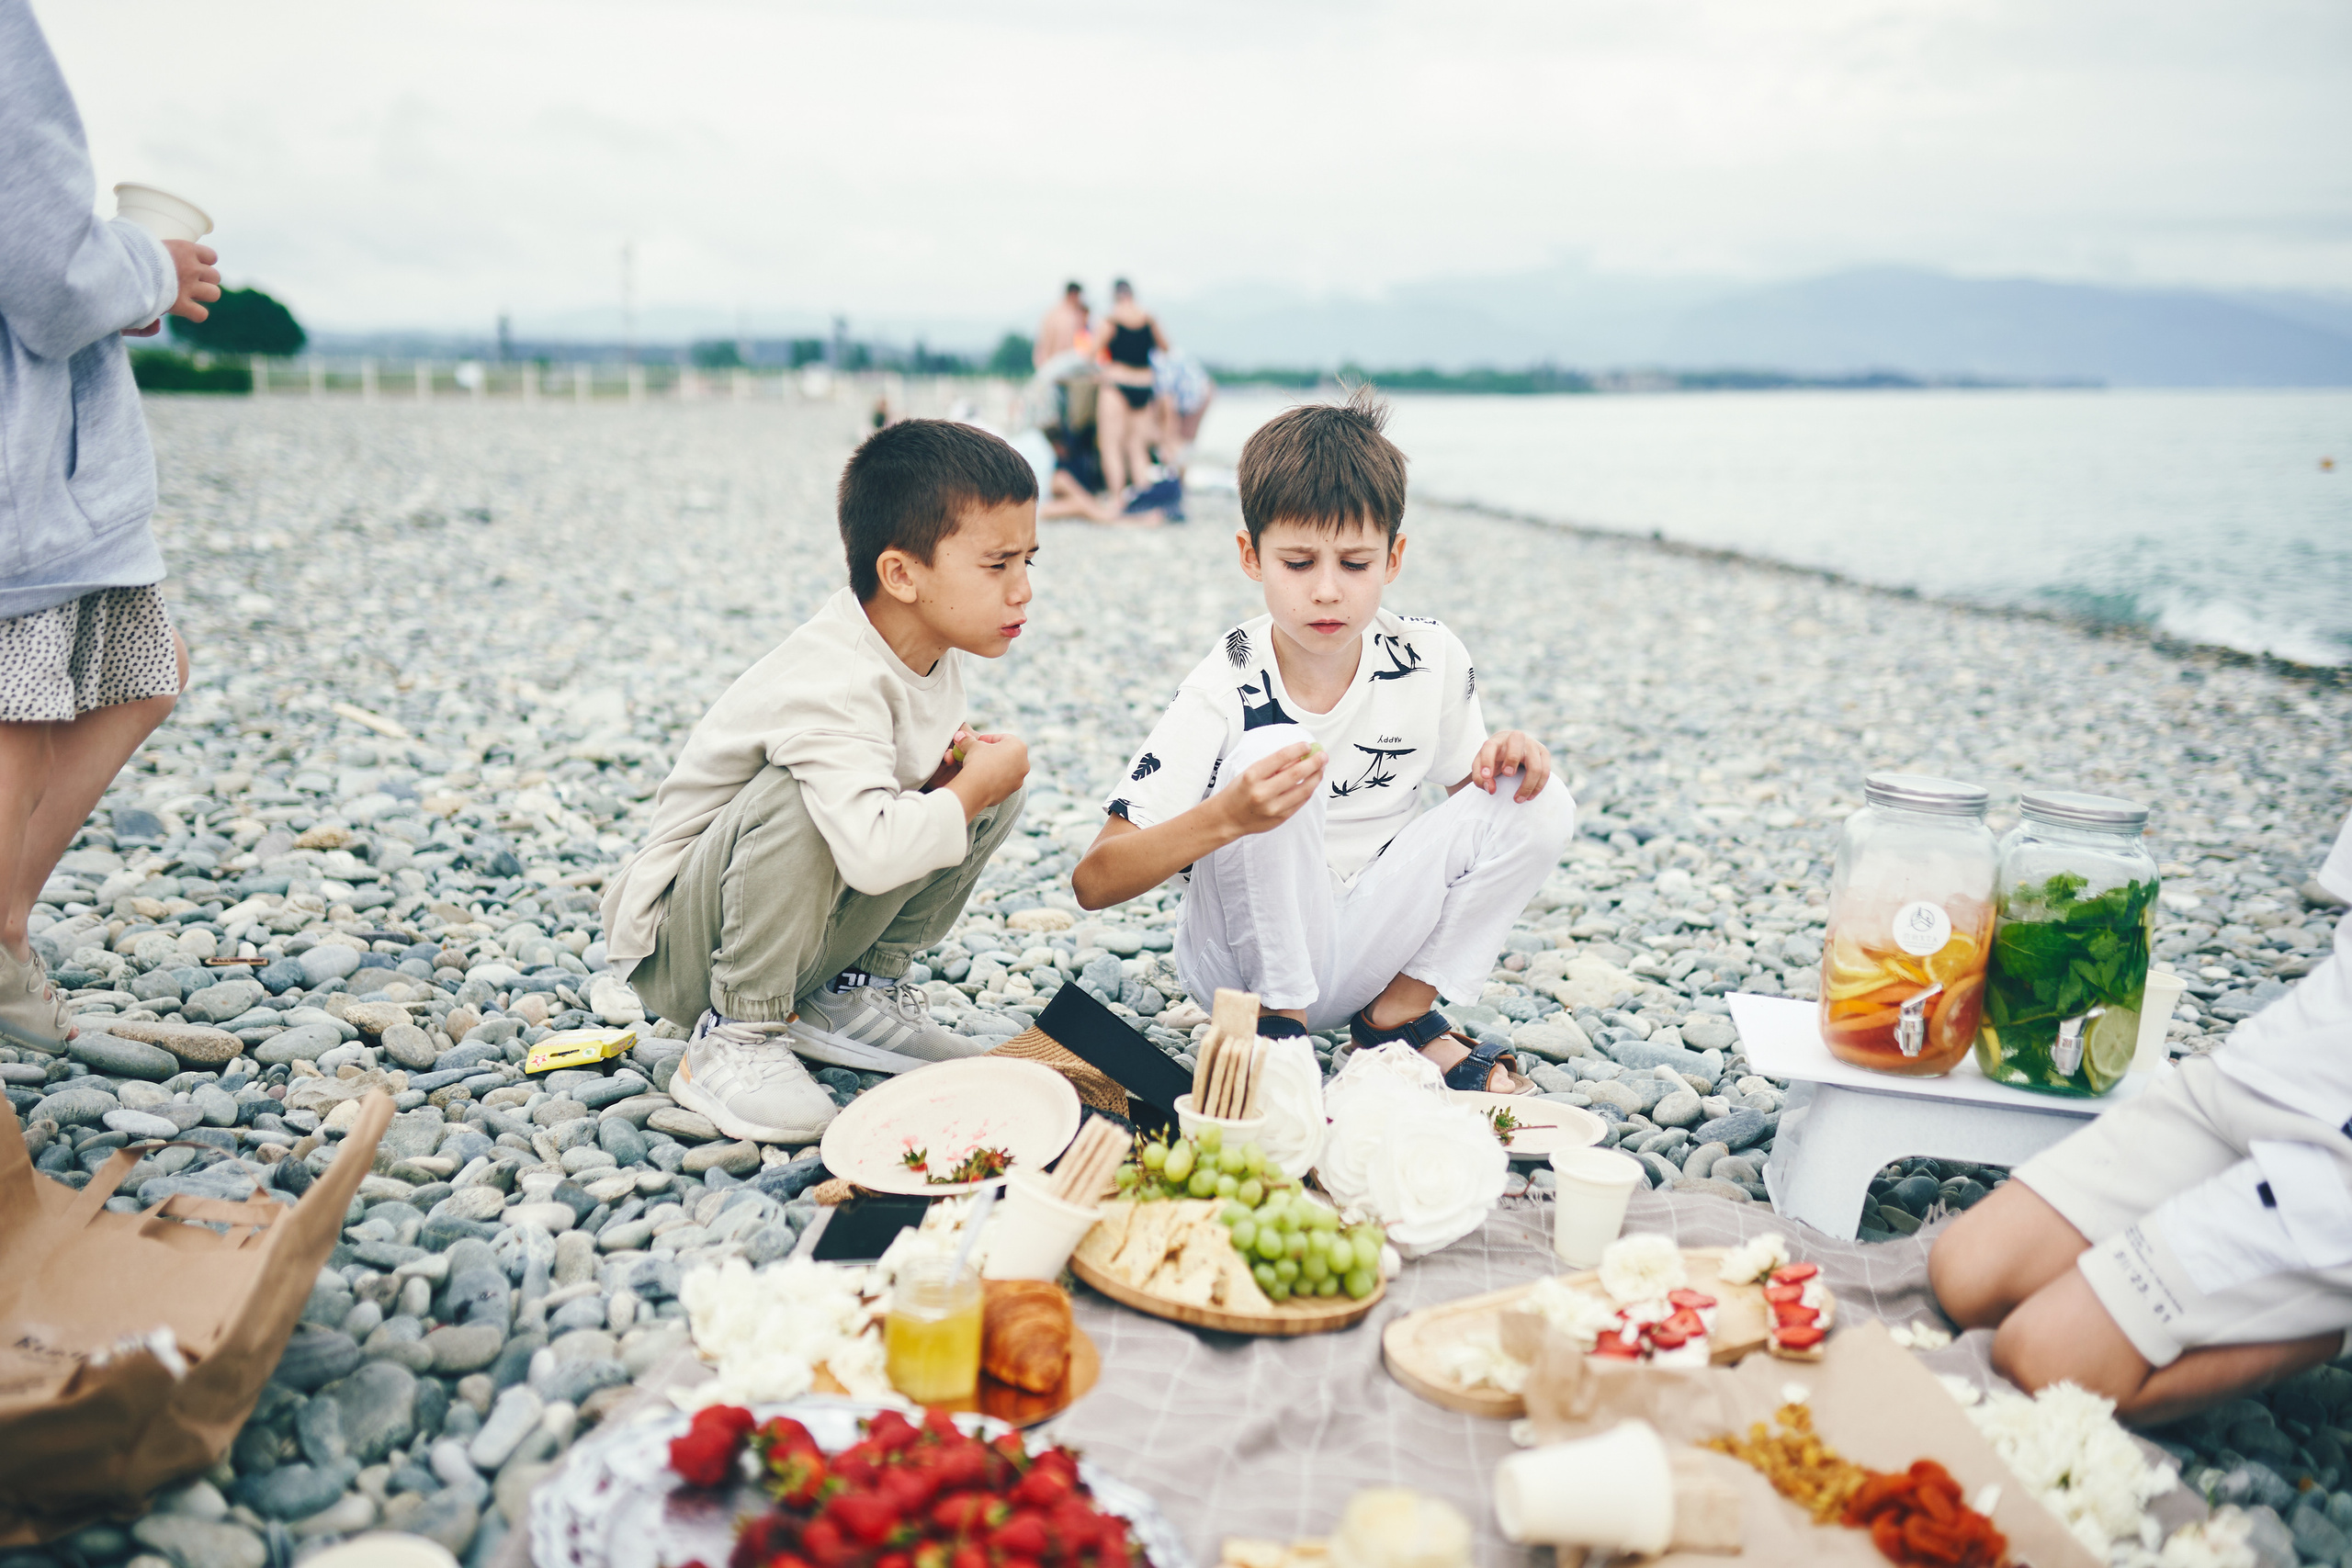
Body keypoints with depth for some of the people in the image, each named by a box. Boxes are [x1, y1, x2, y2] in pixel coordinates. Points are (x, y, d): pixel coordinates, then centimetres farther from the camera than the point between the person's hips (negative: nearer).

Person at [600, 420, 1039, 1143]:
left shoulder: (933, 652, -4)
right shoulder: (829, 685, -32)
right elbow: (873, 853, -47)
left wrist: (951, 761, -8)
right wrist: (971, 788, -27)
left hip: (809, 928, 8)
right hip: (681, 942, -8)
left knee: (995, 792, -4)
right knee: (798, 797, -37)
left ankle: (852, 996, 6)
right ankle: (733, 1037, -19)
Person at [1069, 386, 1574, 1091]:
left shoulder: (1431, 660, -8)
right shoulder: (1227, 689, -20)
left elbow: (1467, 786, 11)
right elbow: (1093, 882, -24)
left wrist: (1506, 759, -14)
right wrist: (1226, 819, -42)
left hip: (1368, 945, 4)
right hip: (1246, 963, -3)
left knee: (1541, 803, -14)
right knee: (1270, 753, -29)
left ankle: (1401, 1008, 0)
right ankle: (1281, 1021, -13)